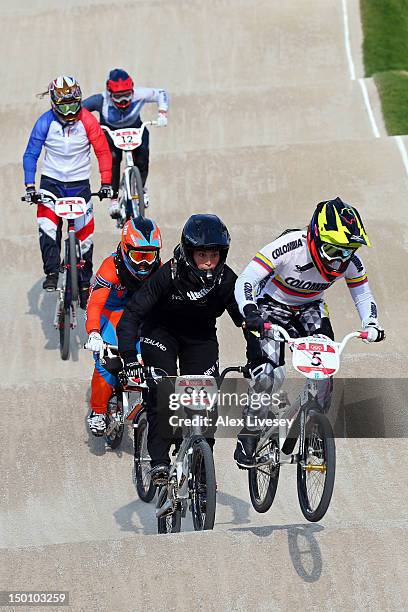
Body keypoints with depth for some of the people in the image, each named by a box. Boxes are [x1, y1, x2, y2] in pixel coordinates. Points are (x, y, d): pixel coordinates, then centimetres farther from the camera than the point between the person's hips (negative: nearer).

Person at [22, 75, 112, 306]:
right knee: (48, 228, -22)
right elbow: (31, 155, -7)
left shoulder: (87, 121, -11)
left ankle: (84, 284, 13)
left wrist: (106, 183, -13)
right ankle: (52, 273, -16)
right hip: (51, 181, 0)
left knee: (84, 235, 2)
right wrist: (30, 186, -16)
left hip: (80, 183, 0)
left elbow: (103, 151, -5)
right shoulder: (45, 122, -11)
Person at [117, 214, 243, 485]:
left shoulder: (226, 281, -24)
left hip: (201, 337, 2)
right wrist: (130, 359, -40)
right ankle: (159, 462, -15)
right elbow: (132, 314, -30)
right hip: (161, 332, -2)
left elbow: (246, 319, -14)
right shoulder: (169, 275, -31)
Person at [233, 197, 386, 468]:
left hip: (310, 309, 4)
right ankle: (248, 435, -1)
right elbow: (245, 281, -34)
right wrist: (250, 312, -52)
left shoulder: (350, 260, -20)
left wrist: (372, 325, -24)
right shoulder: (289, 247, -34)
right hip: (271, 306, -4)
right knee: (269, 376, -22)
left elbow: (363, 295, -4)